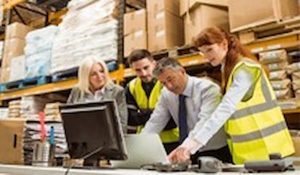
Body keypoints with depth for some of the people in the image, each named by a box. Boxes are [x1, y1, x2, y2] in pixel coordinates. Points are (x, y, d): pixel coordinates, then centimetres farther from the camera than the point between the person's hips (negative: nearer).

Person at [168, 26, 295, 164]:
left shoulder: (245, 69, -18)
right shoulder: (228, 69, 9)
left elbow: (225, 109, -31)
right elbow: (228, 107, 4)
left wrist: (192, 145, -38)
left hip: (265, 148, -8)